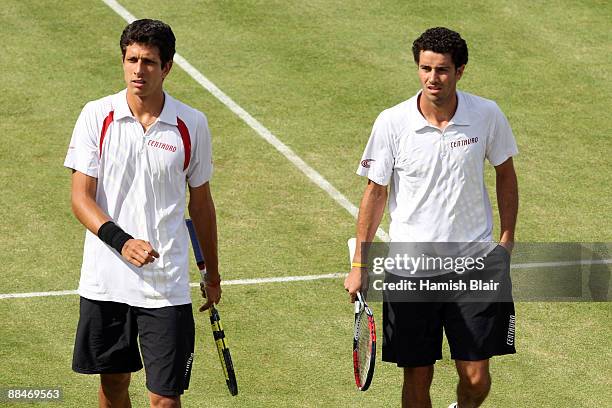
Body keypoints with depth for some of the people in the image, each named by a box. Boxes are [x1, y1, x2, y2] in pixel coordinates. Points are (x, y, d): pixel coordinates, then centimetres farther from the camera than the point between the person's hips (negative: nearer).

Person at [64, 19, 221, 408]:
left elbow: (201, 201, 10)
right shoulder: (97, 116, -2)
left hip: (167, 287, -1)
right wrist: (121, 241, -23)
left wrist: (213, 274, 17)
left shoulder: (192, 124, -1)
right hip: (105, 281, 1)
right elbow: (81, 198, -6)